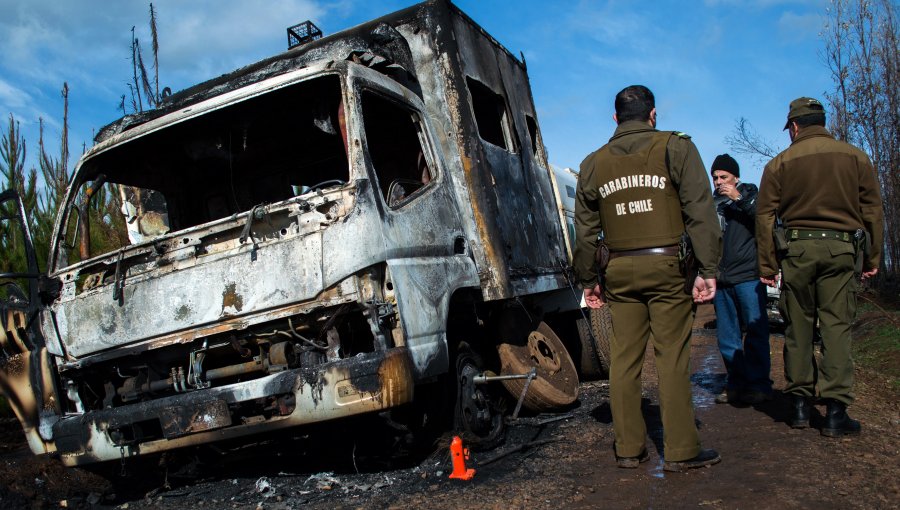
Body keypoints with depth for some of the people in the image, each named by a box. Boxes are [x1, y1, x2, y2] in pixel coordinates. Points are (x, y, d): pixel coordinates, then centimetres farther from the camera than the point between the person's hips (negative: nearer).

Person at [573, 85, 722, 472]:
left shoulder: (594, 163, 11)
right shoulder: (675, 147, 1)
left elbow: (585, 229, 13)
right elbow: (700, 211, -7)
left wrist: (588, 280, 20)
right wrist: (708, 270, -6)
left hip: (620, 270, 3)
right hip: (667, 266, -3)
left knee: (624, 358, 7)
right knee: (672, 357, 1)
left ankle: (628, 448, 13)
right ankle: (680, 450, 5)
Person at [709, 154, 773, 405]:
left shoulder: (749, 194, 5)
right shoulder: (712, 203, 17)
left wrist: (740, 198, -13)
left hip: (748, 278, -5)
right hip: (721, 280, 5)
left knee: (756, 333, -4)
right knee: (727, 338, 7)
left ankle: (759, 385, 3)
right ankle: (736, 384, 16)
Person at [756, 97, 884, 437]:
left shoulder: (780, 163, 6)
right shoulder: (855, 157, 9)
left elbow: (765, 217, 2)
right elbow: (873, 211, 8)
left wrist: (767, 266, 5)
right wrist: (872, 258, 14)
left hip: (796, 249, 0)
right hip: (840, 248, 0)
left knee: (798, 328, 8)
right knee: (836, 327, 1)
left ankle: (799, 405, 13)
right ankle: (835, 412, -1)